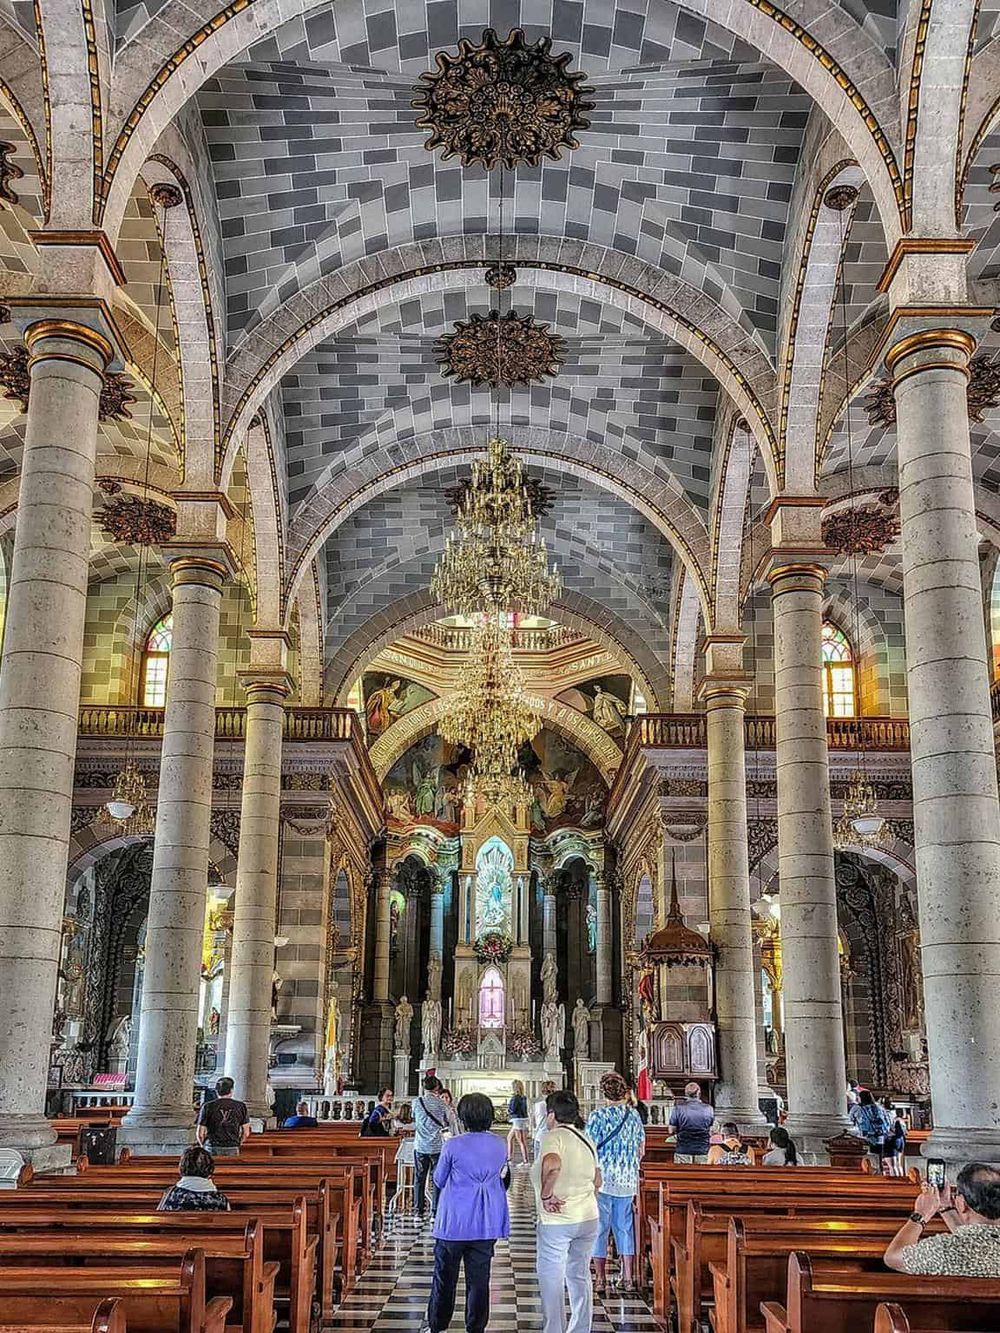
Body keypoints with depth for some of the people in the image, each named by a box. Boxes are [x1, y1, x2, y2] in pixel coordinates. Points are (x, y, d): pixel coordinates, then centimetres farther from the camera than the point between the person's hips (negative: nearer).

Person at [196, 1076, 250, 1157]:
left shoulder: (208, 1107, 0)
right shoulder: (241, 1106, 3)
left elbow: (200, 1133, 1)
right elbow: (246, 1133, 6)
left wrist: (204, 1145, 19)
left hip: (212, 1150, -1)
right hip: (232, 1150, 1)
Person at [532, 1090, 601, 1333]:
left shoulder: (552, 1137, -14)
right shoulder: (586, 1140, 9)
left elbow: (552, 1165, -34)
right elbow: (597, 1181, 16)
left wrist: (546, 1195, -23)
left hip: (556, 1221, -7)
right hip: (589, 1217, 7)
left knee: (552, 1280, 5)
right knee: (580, 1276, 18)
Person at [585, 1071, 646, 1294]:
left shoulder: (598, 1115, -11)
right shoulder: (633, 1115, 4)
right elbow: (641, 1149, 12)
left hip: (602, 1179, -5)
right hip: (628, 1180, 5)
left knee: (599, 1227, 4)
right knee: (624, 1227, 13)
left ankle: (601, 1280, 7)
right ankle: (628, 1278, 15)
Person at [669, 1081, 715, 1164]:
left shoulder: (678, 1108, -7)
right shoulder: (708, 1109, -1)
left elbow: (672, 1129, -3)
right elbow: (710, 1131, 10)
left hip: (683, 1152, -1)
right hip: (703, 1152, 1)